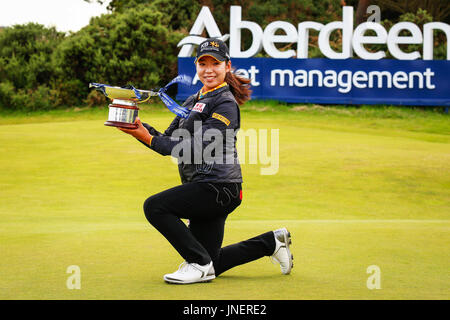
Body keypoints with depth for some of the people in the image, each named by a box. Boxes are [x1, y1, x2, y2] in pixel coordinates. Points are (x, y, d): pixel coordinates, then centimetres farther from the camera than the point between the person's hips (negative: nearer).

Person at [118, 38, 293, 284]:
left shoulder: (225, 103, -10)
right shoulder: (194, 101, 17)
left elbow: (198, 148, -19)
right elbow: (169, 141, 14)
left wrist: (149, 139, -19)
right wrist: (140, 128, -3)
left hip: (219, 187, -9)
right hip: (206, 190, 9)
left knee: (155, 206, -20)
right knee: (211, 265, 13)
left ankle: (200, 264, -11)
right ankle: (271, 242, 28)